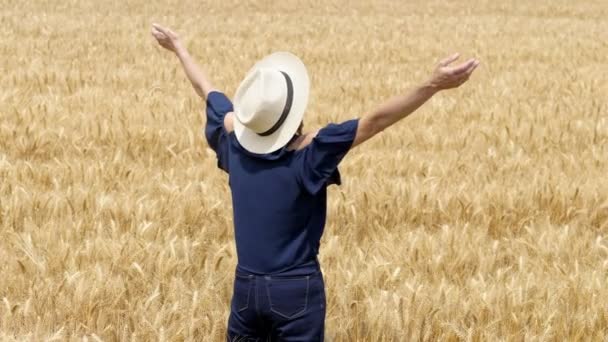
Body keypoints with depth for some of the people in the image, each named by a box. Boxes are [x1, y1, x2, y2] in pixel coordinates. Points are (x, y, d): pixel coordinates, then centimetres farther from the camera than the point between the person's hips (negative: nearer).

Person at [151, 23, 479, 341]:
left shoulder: (234, 144, -4)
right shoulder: (307, 156, -19)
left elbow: (207, 91, 14)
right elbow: (375, 120, -28)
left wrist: (178, 48, 30)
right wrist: (433, 85, -34)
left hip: (245, 286, 5)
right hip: (297, 290, -5)